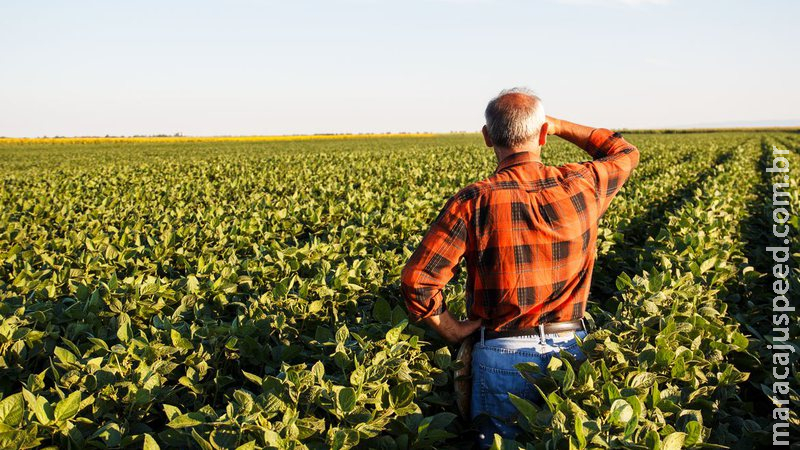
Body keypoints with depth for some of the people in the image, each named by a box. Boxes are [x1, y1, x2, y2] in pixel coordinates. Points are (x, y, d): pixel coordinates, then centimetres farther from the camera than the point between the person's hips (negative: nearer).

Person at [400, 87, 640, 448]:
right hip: (571, 349, 3)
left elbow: (416, 281, -17)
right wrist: (559, 126, 18)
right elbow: (625, 153, 20)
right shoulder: (581, 187, -4)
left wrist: (452, 330, -1)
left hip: (502, 354, -2)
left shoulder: (474, 202, -13)